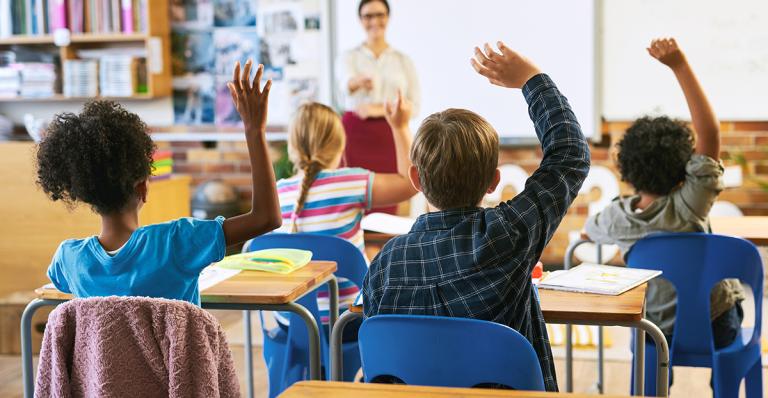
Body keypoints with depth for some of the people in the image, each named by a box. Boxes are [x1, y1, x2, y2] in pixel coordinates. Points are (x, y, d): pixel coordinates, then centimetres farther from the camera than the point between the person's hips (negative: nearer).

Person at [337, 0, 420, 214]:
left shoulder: (403, 60, 11)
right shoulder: (350, 57, 5)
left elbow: (414, 106, 5)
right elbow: (347, 82, -18)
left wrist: (379, 109, -10)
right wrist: (359, 81, -42)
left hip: (390, 137, 1)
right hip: (356, 134, -1)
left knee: (387, 206, -2)